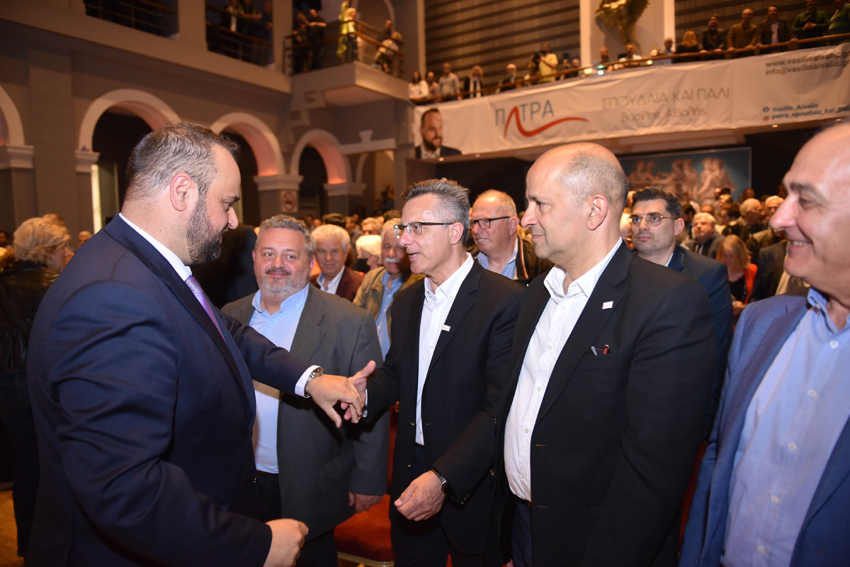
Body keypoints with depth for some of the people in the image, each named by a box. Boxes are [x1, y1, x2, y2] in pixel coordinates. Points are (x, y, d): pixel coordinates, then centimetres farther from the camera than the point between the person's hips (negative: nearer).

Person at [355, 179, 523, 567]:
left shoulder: (505, 300, -18)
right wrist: (365, 394, -7)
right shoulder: (405, 302, 6)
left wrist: (444, 477, -27)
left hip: (469, 485, -5)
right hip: (410, 477, 6)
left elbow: (501, 407, -23)